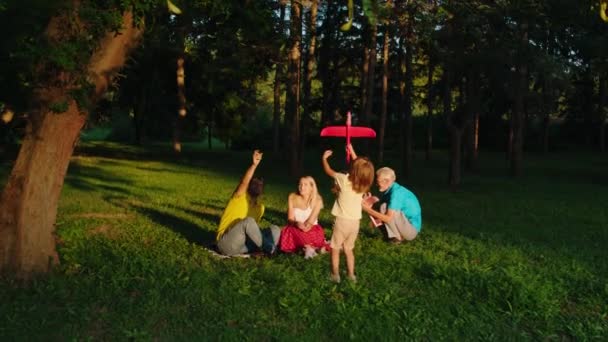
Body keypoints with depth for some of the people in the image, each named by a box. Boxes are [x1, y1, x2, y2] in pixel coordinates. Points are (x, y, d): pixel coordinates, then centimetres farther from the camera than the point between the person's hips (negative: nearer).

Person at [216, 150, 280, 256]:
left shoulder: (260, 206, 12)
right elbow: (244, 182, -26)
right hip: (227, 244, -6)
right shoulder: (240, 196, -5)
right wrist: (254, 165, -40)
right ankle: (268, 247, -22)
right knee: (249, 221, -33)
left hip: (243, 245, 7)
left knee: (275, 229, -5)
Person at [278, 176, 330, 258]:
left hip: (311, 229, -3)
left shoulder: (317, 200, -10)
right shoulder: (292, 197, -4)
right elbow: (290, 219, -7)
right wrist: (296, 223, -28)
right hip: (295, 229, 3)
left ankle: (308, 246, -5)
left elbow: (311, 221, -13)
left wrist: (304, 226, -32)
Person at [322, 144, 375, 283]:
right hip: (355, 222, 5)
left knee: (335, 249, 8)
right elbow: (359, 166, 17)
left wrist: (324, 158, 16)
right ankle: (351, 274, 21)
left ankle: (335, 275, 9)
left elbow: (328, 171, -1)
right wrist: (352, 152, 25)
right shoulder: (363, 184, -1)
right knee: (348, 249, 19)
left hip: (342, 221, -5)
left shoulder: (344, 180, -16)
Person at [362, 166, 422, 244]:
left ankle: (397, 237, -7)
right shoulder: (389, 189, 2)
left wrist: (368, 210, -25)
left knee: (384, 207, -24)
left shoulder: (396, 193, -25)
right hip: (405, 225, 9)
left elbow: (388, 218, -30)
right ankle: (394, 235, 7)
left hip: (412, 229, -9)